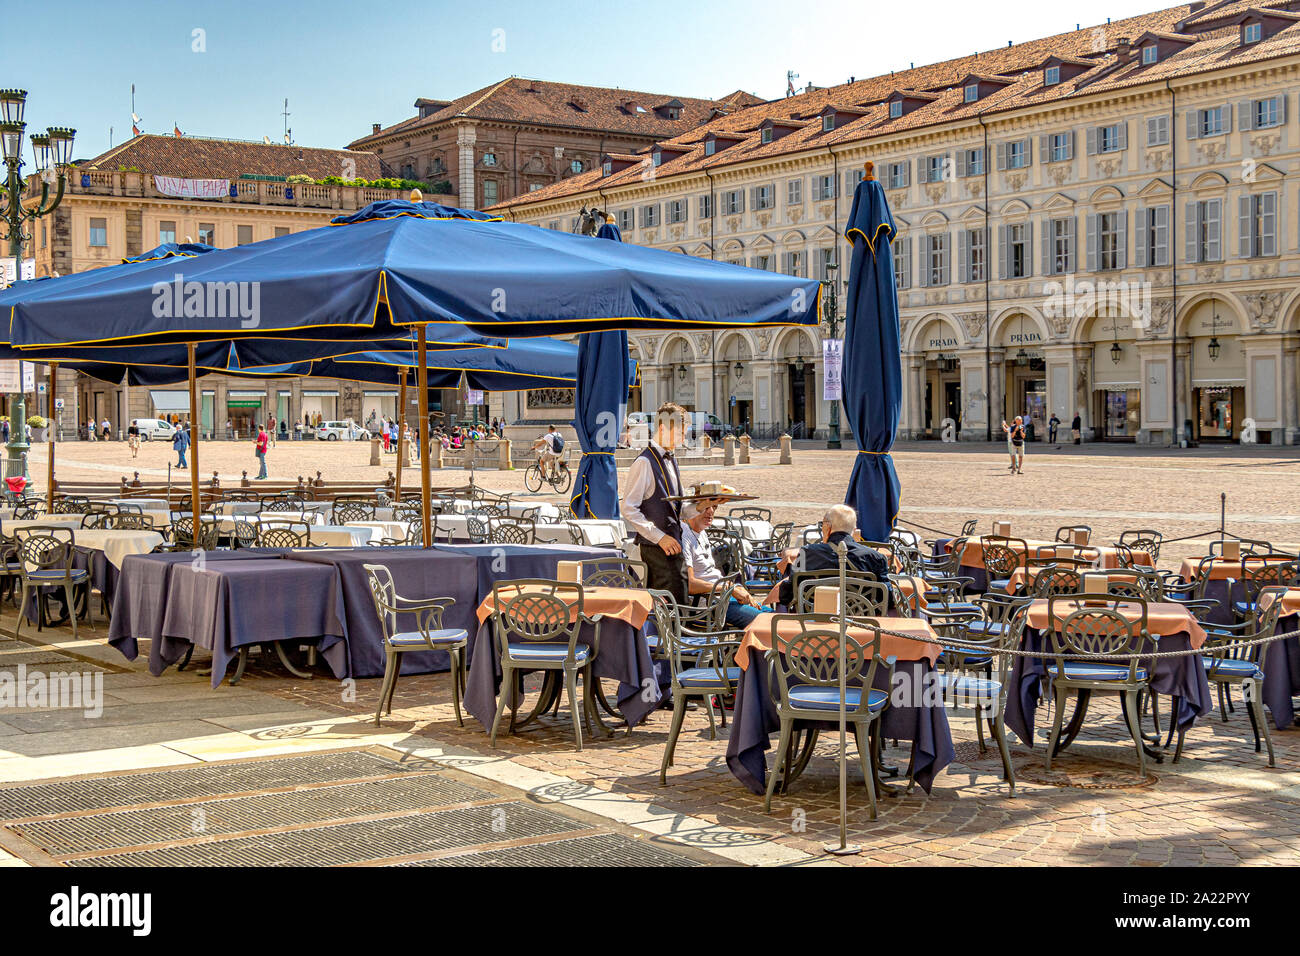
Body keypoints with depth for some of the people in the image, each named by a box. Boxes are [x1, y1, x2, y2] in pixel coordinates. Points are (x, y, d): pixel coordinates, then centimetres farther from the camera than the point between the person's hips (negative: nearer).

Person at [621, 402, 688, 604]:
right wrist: (660, 537, -19)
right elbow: (628, 509, -16)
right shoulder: (644, 462, -13)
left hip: (672, 543, 9)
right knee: (674, 604, -13)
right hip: (656, 548, -9)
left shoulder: (670, 460, 17)